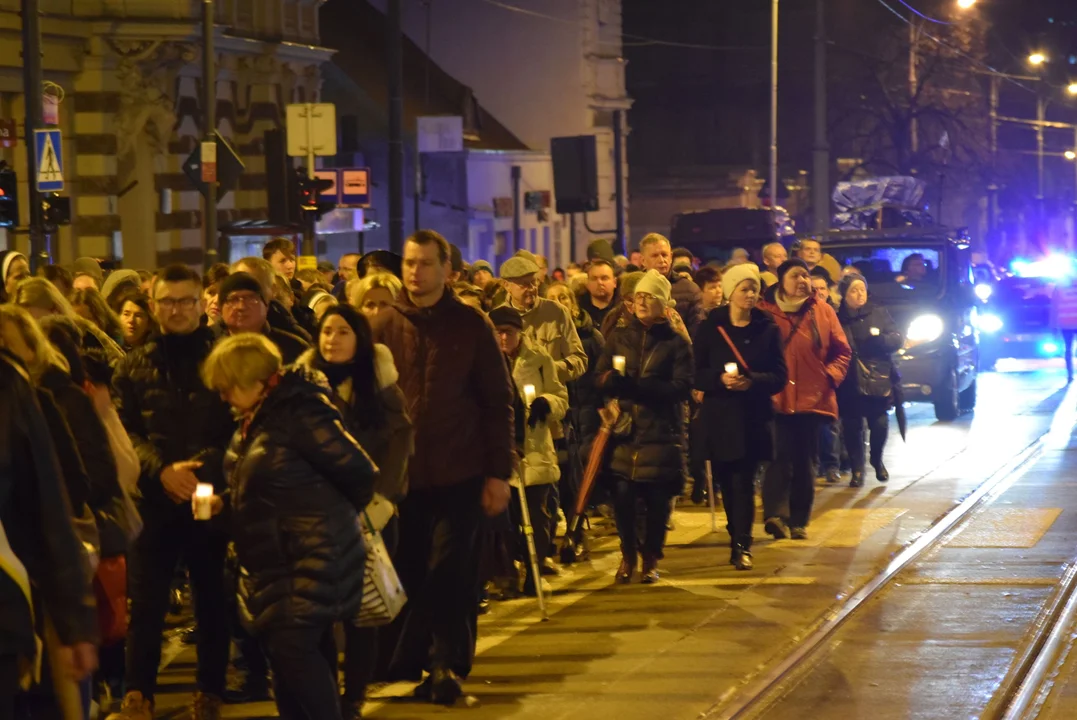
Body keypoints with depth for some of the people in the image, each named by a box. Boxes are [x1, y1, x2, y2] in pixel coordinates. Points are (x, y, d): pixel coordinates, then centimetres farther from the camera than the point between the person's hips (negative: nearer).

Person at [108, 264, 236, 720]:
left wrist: (204, 469, -17)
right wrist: (162, 470, -15)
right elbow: (122, 432, 1)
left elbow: (245, 428, -3)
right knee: (146, 601, 0)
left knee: (212, 600, 6)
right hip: (154, 501, 1)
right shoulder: (135, 366, 8)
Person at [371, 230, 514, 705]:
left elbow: (498, 402, 2)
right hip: (401, 474, 2)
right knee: (408, 574, 5)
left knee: (450, 572, -6)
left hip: (459, 475, -2)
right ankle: (407, 662, 17)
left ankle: (447, 665, 1)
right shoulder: (385, 327, 4)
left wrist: (498, 473, -3)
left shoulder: (471, 326, 1)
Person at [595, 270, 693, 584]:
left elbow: (682, 387, -10)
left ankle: (651, 559, 18)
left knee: (657, 500, 0)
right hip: (624, 429, 2)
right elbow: (601, 378, 6)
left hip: (662, 432, -2)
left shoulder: (677, 343, 1)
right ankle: (628, 555, 16)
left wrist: (637, 386, -21)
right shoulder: (620, 337, 12)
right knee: (623, 497, -4)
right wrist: (613, 381, -19)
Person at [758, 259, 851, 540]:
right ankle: (776, 515, -23)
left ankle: (798, 521, 16)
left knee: (804, 462, 9)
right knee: (780, 459, -14)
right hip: (776, 400, -3)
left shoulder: (822, 312, 8)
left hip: (812, 399, 3)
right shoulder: (764, 312, 0)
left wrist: (830, 375, -3)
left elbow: (842, 351, 12)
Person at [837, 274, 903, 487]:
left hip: (878, 380, 1)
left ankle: (877, 461, 21)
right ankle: (857, 471, 10)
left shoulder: (878, 313, 8)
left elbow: (898, 339, 4)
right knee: (853, 427, -3)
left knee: (879, 424, -6)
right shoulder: (838, 318, 3)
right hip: (850, 383, -1)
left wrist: (879, 340, -14)